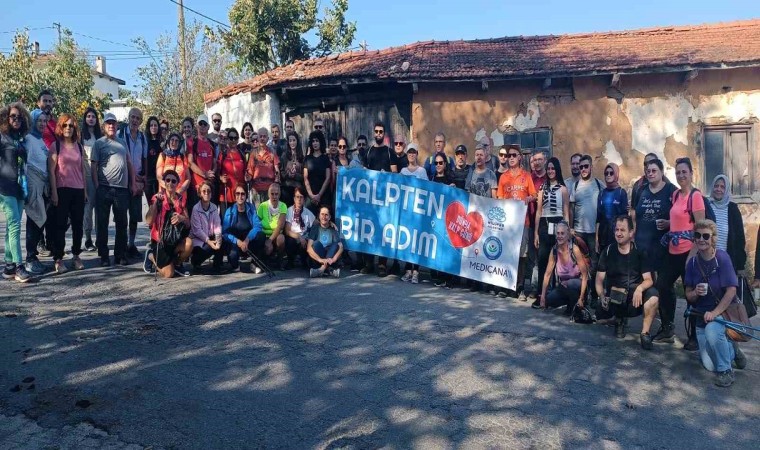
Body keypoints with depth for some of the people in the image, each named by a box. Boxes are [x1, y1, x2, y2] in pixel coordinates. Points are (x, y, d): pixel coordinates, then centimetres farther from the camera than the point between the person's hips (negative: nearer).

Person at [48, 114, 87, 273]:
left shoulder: (79, 146, 12)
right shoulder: (55, 145, 0)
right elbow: (51, 170, -5)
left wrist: (85, 190, 11)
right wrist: (54, 192, -11)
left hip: (78, 190, 4)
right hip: (62, 190, -4)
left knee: (78, 224, 7)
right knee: (60, 224, -2)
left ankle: (76, 256, 20)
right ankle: (58, 259, 3)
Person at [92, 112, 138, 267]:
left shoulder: (122, 143, 15)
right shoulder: (99, 143, 3)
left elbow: (129, 164, 17)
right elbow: (94, 167, -1)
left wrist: (133, 183, 9)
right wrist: (97, 186, -8)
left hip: (122, 189, 4)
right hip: (104, 189, -3)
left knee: (122, 223, 8)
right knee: (102, 223, 2)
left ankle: (121, 255, 17)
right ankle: (103, 256, 10)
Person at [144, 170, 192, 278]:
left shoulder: (181, 200, 4)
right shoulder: (158, 198, -6)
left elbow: (188, 223, -1)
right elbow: (149, 222, -19)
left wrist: (182, 218, -23)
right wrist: (156, 202, -25)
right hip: (160, 240, -3)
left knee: (189, 243, -32)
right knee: (168, 274, -15)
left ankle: (177, 264, 0)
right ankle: (151, 256, 16)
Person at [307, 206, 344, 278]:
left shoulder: (333, 230, 6)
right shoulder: (315, 228, 1)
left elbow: (341, 247, -8)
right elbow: (309, 248, -12)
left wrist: (333, 259, -30)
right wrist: (320, 260, -30)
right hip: (316, 261, -1)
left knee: (335, 245, -23)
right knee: (317, 243, -26)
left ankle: (322, 269, -39)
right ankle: (327, 269, -39)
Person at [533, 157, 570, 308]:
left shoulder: (562, 188, 2)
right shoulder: (543, 187, 13)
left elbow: (566, 213, 1)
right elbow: (539, 211, 12)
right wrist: (536, 232, 8)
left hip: (557, 225, -3)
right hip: (544, 226, 3)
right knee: (542, 260, 0)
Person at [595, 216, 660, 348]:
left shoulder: (639, 253, 0)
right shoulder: (607, 252, 1)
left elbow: (648, 280, -6)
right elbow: (599, 280, 1)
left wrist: (639, 288, -29)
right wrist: (602, 297, -18)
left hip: (635, 298, -1)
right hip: (614, 300, 1)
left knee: (653, 295, -32)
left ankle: (645, 333, -17)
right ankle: (620, 319, 9)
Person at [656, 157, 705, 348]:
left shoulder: (696, 196, -11)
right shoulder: (675, 194, 12)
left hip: (689, 251, -8)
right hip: (673, 250, 8)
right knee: (662, 286, 11)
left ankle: (695, 336, 15)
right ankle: (667, 329, 25)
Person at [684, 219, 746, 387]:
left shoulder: (722, 258, -15)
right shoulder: (692, 262, -3)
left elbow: (731, 291, -18)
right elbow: (688, 295, 2)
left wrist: (715, 313, -25)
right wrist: (695, 293, -21)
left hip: (723, 311, -3)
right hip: (701, 315, 4)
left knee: (712, 331, -37)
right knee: (709, 365, -2)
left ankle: (725, 371, -10)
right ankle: (731, 350, 32)